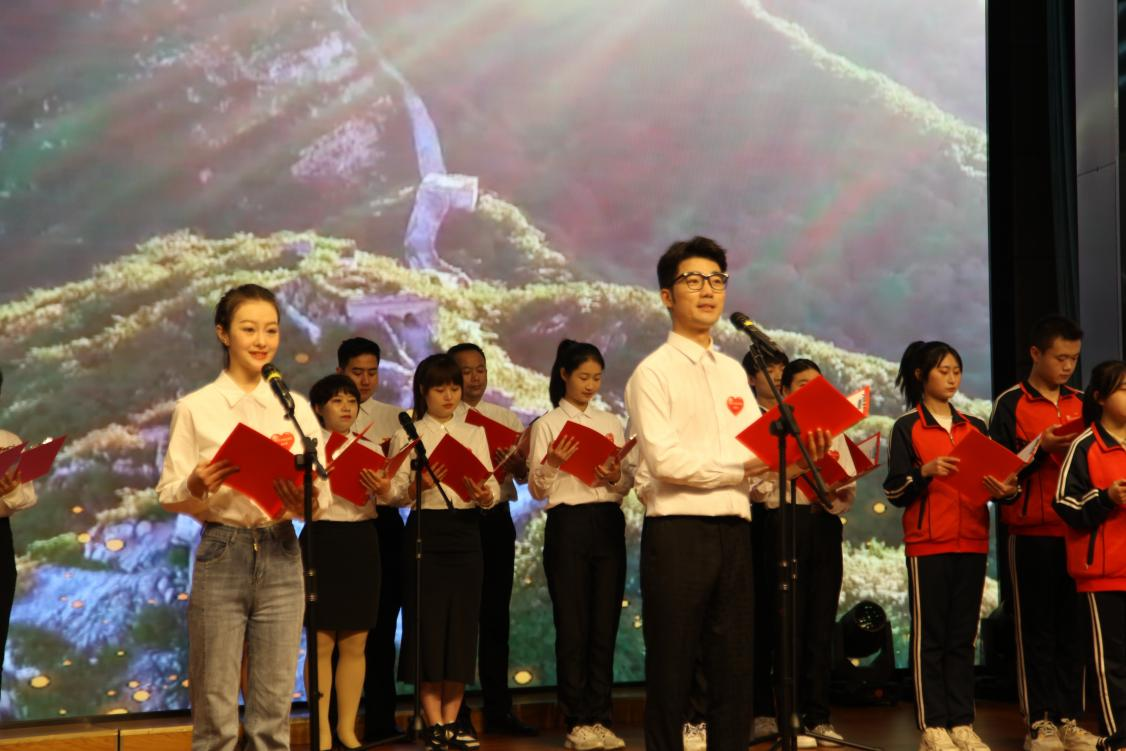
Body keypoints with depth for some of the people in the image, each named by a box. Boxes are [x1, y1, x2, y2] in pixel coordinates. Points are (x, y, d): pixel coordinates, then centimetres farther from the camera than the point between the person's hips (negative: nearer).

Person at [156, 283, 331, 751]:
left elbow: (324, 493, 4)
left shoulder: (296, 407, 7)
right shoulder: (196, 408, 0)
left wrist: (306, 501, -18)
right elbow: (168, 497, -1)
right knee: (215, 711, 1)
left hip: (281, 555, 3)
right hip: (222, 555, -2)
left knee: (273, 708, 7)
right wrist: (196, 488, -22)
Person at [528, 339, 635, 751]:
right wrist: (551, 464, -21)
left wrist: (617, 477, -10)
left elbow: (630, 479, 12)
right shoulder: (548, 424, 3)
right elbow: (537, 490, -2)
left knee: (605, 624, 4)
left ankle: (600, 718, 12)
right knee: (573, 625, -1)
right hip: (568, 524, -3)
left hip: (609, 523, 4)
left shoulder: (611, 423, 14)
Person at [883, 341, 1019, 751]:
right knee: (929, 636, -1)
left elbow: (991, 479, 15)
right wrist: (925, 472, -20)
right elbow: (894, 492, -3)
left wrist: (1004, 490, -7)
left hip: (972, 543, 4)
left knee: (963, 636, 7)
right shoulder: (907, 428, 1)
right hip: (928, 544, -4)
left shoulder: (975, 427, 14)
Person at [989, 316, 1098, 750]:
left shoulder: (1081, 403, 13)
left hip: (1076, 531, 4)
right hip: (1031, 532, -4)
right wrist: (1041, 447, -16)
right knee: (1035, 628, 1)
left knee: (1073, 627, 5)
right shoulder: (1011, 403, 0)